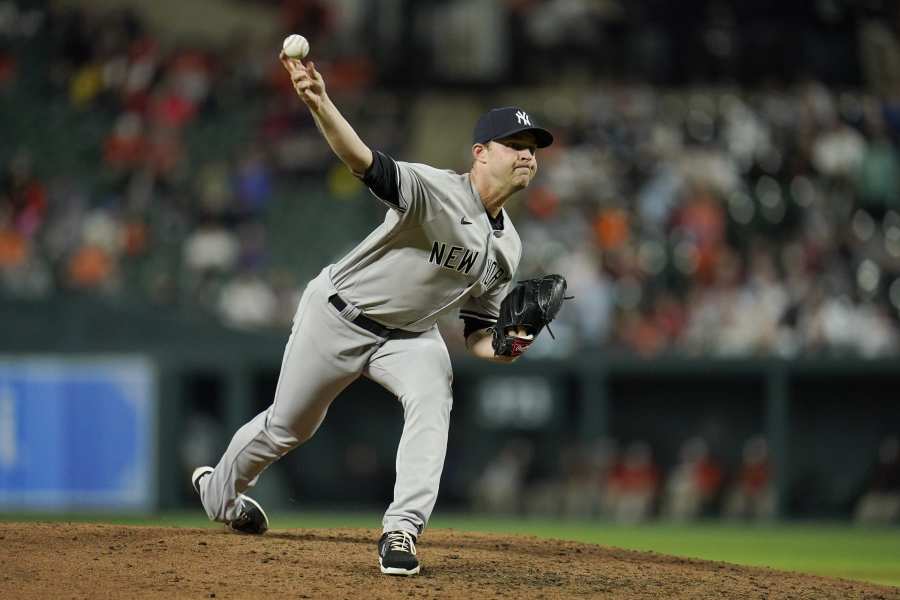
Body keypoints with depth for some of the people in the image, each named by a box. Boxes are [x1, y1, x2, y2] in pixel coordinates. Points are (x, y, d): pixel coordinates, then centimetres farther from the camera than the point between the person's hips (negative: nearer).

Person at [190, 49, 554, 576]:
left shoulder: (507, 247, -3)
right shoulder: (436, 190, -25)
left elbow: (478, 330, 6)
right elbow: (364, 161, -42)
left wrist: (504, 348, -19)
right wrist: (319, 104, -60)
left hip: (409, 335, 5)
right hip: (339, 316, -5)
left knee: (432, 396, -28)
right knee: (286, 428, 11)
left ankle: (403, 530, -30)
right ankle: (219, 490, 43)